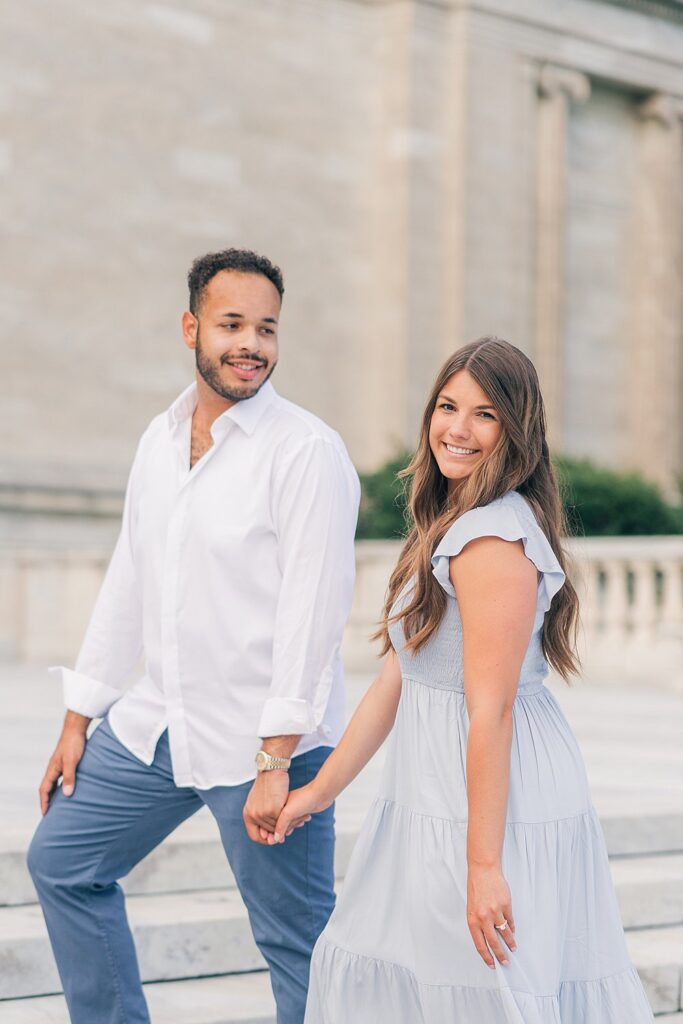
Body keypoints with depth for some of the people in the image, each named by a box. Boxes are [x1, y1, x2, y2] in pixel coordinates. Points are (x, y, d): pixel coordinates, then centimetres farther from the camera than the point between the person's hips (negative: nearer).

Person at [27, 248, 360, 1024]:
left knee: (298, 947, -1)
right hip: (154, 724, 8)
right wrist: (77, 720, 15)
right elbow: (127, 584, 15)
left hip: (264, 742, -8)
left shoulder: (307, 452, -14)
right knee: (61, 861, 16)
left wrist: (276, 762, -21)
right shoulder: (161, 439, 9)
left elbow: (312, 616, -18)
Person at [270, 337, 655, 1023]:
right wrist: (320, 790, 14)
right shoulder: (450, 527, 13)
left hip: (494, 804, -10)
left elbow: (490, 712, -22)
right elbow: (396, 679, 14)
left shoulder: (493, 540, -19)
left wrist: (484, 863, -22)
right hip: (433, 801, 10)